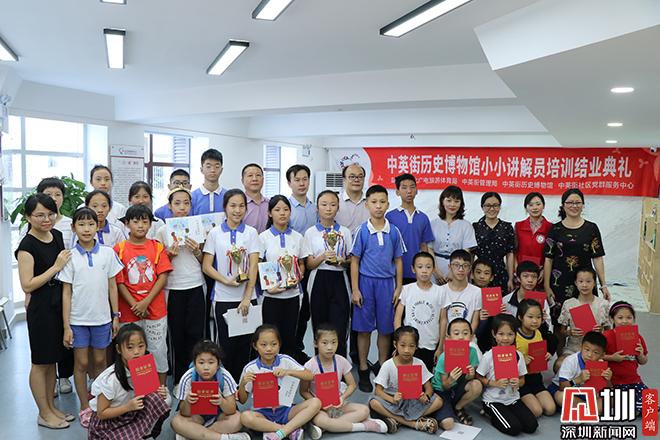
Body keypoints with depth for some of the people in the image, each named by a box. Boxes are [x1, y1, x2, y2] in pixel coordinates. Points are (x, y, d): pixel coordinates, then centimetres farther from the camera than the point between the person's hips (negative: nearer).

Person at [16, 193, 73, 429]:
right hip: (41, 308, -7)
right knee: (41, 362, 7)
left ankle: (52, 407, 31)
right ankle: (44, 414, 21)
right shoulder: (27, 245, -15)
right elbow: (27, 285, -19)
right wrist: (56, 267, -20)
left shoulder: (57, 235, 5)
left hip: (60, 305, 7)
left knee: (53, 359, 17)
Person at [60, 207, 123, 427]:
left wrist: (116, 316, 3)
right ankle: (85, 407, 22)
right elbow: (66, 293, -3)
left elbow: (112, 286, 3)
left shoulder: (107, 253, -3)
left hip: (102, 318, 1)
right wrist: (66, 326, -5)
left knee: (99, 361, 12)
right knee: (81, 363, 8)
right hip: (78, 319, -1)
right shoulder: (70, 257, -5)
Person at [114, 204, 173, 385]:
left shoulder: (157, 247, 2)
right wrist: (134, 305, -12)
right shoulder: (120, 248, 0)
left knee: (158, 350, 7)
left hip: (155, 309, 1)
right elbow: (119, 281, -4)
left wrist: (146, 302, -12)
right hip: (129, 311, 0)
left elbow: (163, 277, -3)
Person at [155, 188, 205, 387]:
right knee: (177, 334, 6)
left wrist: (197, 251, -10)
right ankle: (178, 380, 19)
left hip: (195, 288, 1)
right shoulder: (163, 231, 1)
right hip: (173, 289, -1)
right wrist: (170, 255, -13)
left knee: (195, 333, 2)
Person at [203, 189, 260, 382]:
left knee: (244, 344, 6)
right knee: (226, 343, 4)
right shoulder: (215, 233, 2)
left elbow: (253, 267, -3)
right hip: (223, 298, -1)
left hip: (247, 297, 1)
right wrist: (227, 281, -15)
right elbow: (206, 266, 0)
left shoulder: (251, 232, 3)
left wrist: (247, 297, -11)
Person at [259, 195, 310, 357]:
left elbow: (301, 264, 13)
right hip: (271, 294, -2)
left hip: (292, 293, 2)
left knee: (289, 335, 8)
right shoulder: (264, 237, -1)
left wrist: (297, 278, -7)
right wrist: (268, 286, -13)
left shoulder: (297, 237, 6)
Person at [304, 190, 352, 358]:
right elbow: (309, 265, 2)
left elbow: (351, 261, 12)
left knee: (339, 329, -7)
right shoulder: (310, 233, 4)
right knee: (319, 328, 4)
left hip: (339, 281, 0)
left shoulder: (345, 232, 8)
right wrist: (323, 257, -17)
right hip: (319, 281, 0)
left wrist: (343, 261, -11)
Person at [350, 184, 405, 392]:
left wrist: (398, 287, 3)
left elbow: (397, 260, 7)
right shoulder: (362, 231, -4)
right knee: (364, 328, 6)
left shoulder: (394, 231, 2)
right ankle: (363, 371, 18)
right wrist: (355, 289, -5)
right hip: (366, 282, -2)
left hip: (387, 283, 2)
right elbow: (355, 261, -2)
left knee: (385, 328, 9)